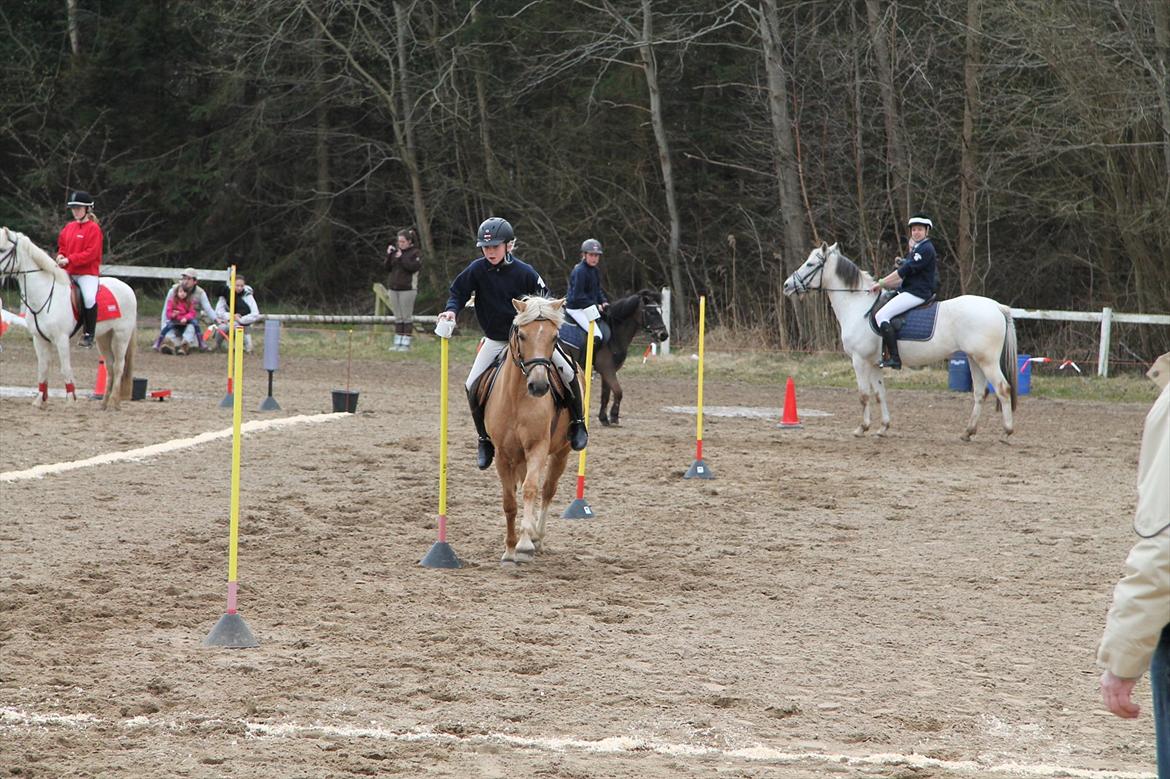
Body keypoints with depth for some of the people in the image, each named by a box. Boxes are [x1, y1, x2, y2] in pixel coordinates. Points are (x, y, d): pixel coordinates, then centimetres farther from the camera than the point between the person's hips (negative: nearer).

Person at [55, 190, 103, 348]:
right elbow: (62, 245, 26)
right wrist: (61, 256, 2)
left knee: (89, 298, -30)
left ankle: (88, 334, -18)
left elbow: (91, 253, -15)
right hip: (68, 272, 7)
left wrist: (69, 260, -20)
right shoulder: (68, 228, 14)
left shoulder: (93, 229, -6)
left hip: (87, 272, -7)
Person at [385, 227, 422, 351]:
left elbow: (413, 267, -16)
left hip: (407, 289, -6)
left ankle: (406, 344, 0)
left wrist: (402, 258, -19)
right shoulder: (396, 251, 12)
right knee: (398, 318, 8)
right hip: (394, 287, 6)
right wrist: (389, 255, -2)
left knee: (407, 317, -3)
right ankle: (397, 343, 11)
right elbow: (388, 268, 11)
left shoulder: (415, 253, -4)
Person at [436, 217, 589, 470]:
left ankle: (577, 422, 8)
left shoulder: (524, 272, -16)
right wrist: (451, 310, -23)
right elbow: (458, 292, -1)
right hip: (495, 340, 2)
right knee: (473, 386, -13)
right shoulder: (477, 270, -12)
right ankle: (485, 439, 6)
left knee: (567, 372, -15)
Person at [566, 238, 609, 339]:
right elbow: (577, 296, -21)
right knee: (597, 335, -21)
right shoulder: (579, 271, -18)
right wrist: (595, 306, -19)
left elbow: (597, 289, 21)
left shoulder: (594, 270, 10)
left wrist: (603, 301, 2)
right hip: (576, 309, -10)